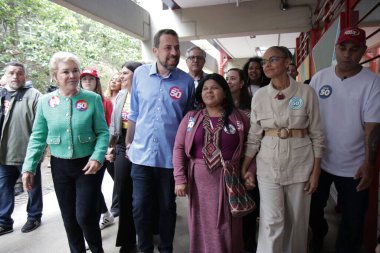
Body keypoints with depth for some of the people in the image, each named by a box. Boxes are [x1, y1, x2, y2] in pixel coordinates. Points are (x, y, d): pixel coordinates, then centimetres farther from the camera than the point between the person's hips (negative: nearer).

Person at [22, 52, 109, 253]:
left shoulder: (93, 99, -7)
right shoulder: (45, 102, -1)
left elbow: (102, 132, -5)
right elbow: (38, 137, 3)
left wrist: (98, 157, -19)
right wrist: (29, 167, -3)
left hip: (88, 164, -2)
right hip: (60, 166, 3)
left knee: (85, 215, -2)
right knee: (69, 217, 14)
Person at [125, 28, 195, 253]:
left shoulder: (187, 81, -5)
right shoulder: (140, 74, -2)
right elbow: (134, 113, 7)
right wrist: (129, 143, 8)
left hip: (171, 157, -1)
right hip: (142, 154, 1)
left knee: (168, 206, 15)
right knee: (140, 207, 11)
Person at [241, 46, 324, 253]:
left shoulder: (306, 92, -4)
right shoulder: (259, 96, 1)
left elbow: (316, 134, 0)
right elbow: (254, 135, 4)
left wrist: (316, 171, -3)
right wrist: (244, 168, 3)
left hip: (300, 163, 0)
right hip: (268, 164, 1)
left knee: (297, 219, 13)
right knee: (271, 221, 0)